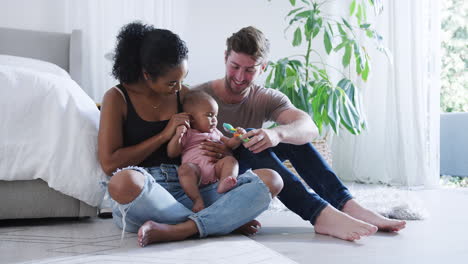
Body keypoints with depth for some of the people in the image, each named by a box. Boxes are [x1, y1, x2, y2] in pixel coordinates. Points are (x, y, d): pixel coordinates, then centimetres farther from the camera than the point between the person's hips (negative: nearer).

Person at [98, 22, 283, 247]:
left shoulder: (183, 94, 16)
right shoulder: (118, 98, 4)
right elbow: (109, 163, -6)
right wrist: (164, 135, -6)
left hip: (188, 192, 5)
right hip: (141, 201, -4)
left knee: (271, 180, -16)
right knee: (124, 182, -42)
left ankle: (175, 230, -34)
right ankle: (225, 220, -25)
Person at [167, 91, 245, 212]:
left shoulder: (215, 132, 32)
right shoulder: (186, 134, 17)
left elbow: (229, 144, 32)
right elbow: (171, 153, 9)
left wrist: (237, 138, 10)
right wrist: (177, 136, -7)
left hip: (215, 167, 4)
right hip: (195, 167, -4)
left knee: (230, 160, -23)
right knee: (184, 169, -34)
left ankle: (224, 182, -49)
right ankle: (197, 200, -41)